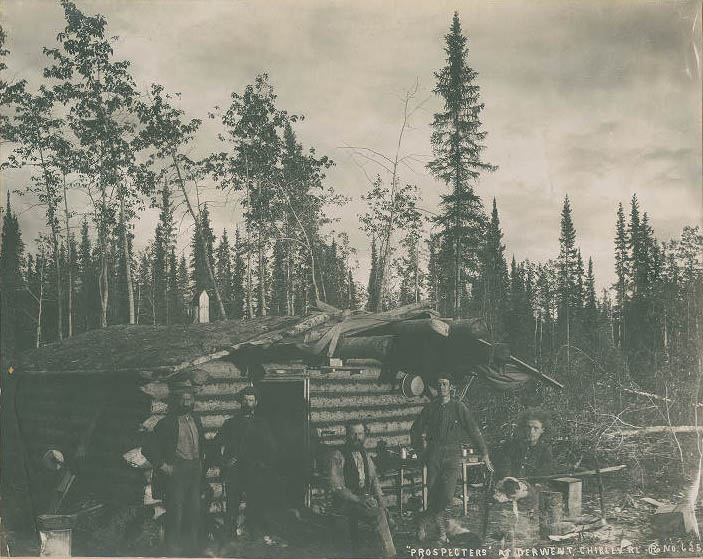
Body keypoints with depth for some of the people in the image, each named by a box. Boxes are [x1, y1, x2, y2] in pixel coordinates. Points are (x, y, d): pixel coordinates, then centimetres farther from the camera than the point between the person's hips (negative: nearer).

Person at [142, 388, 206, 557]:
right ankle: (173, 549, 8)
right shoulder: (167, 423, -8)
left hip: (195, 471, 6)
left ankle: (192, 547, 22)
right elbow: (148, 448, -11)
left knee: (194, 510, 9)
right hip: (176, 471, -6)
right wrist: (163, 465, -13)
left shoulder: (196, 421, 11)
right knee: (175, 510, -4)